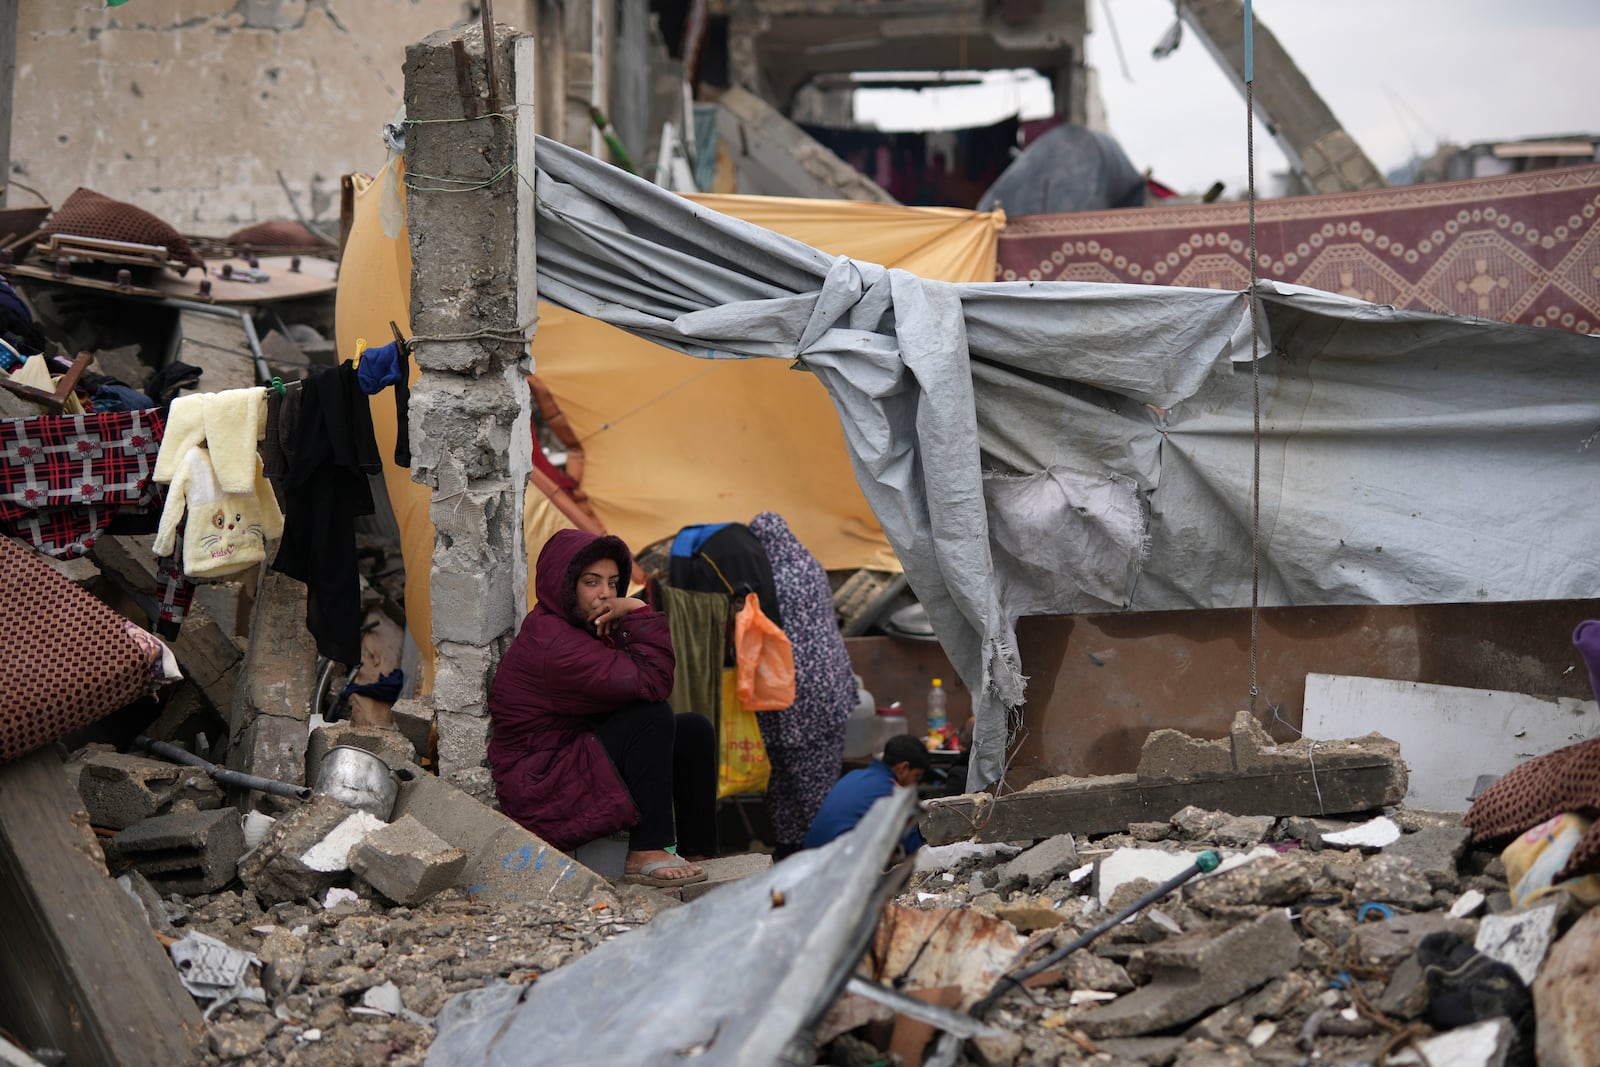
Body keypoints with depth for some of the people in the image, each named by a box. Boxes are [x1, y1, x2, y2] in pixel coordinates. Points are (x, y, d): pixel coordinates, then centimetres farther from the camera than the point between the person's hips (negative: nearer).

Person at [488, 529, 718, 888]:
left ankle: (698, 855, -1)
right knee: (653, 716, -26)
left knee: (694, 729, -1)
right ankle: (645, 856, -23)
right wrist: (639, 613, -21)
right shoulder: (553, 643, -24)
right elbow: (652, 683, -28)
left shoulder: (579, 628, 11)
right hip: (540, 796, -10)